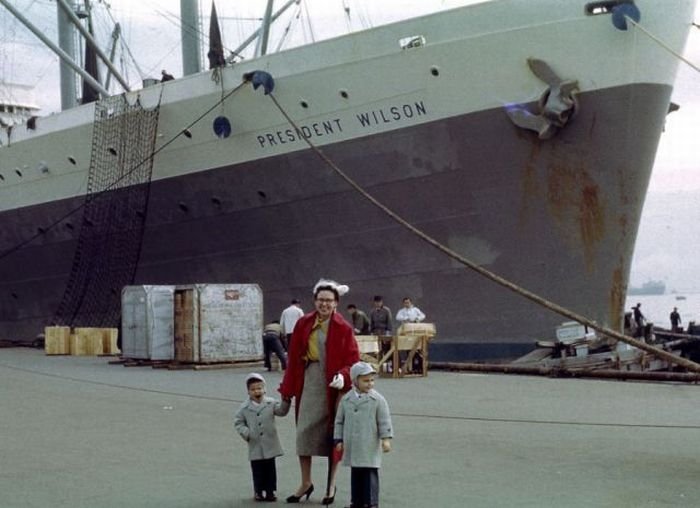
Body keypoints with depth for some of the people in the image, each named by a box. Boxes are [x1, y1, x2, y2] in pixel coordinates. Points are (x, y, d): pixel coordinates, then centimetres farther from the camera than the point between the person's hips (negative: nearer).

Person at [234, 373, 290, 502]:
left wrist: (285, 401, -26)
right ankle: (259, 491, 16)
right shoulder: (245, 407, -1)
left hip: (270, 444, 1)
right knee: (257, 469, 5)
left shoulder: (271, 403, 0)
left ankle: (270, 491, 16)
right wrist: (245, 433, -6)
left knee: (270, 469, 7)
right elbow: (238, 421, 6)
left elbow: (281, 411, -9)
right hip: (255, 446, -1)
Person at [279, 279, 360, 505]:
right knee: (303, 433, 4)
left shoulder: (343, 329, -6)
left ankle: (331, 485, 19)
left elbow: (352, 360, -5)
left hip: (333, 388, -2)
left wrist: (343, 376, -25)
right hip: (308, 387, 3)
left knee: (333, 435, 6)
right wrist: (287, 391, 6)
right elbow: (293, 358, 6)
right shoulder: (303, 324, 3)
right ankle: (306, 482, 18)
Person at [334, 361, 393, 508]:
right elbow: (339, 421, 10)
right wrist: (339, 440, 8)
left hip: (370, 448, -3)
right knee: (355, 474, 12)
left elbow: (384, 421, -4)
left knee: (370, 474, -3)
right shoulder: (346, 399, 4)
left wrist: (386, 439, -11)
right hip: (352, 447, 3)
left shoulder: (377, 399, -4)